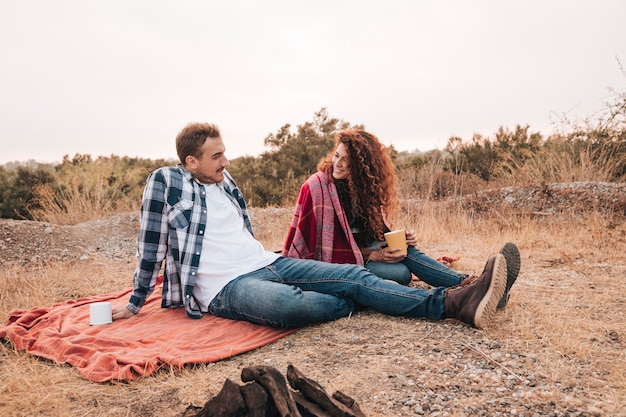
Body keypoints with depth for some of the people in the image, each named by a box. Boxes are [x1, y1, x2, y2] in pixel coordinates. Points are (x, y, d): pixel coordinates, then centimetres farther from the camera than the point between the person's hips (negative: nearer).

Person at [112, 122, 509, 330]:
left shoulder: (224, 180, 15)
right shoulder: (165, 181, -4)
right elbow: (151, 247, 0)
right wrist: (134, 304, 5)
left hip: (268, 263, 7)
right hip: (228, 286, -6)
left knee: (354, 274, -11)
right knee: (290, 305, -40)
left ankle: (454, 301, -15)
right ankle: (359, 302, -11)